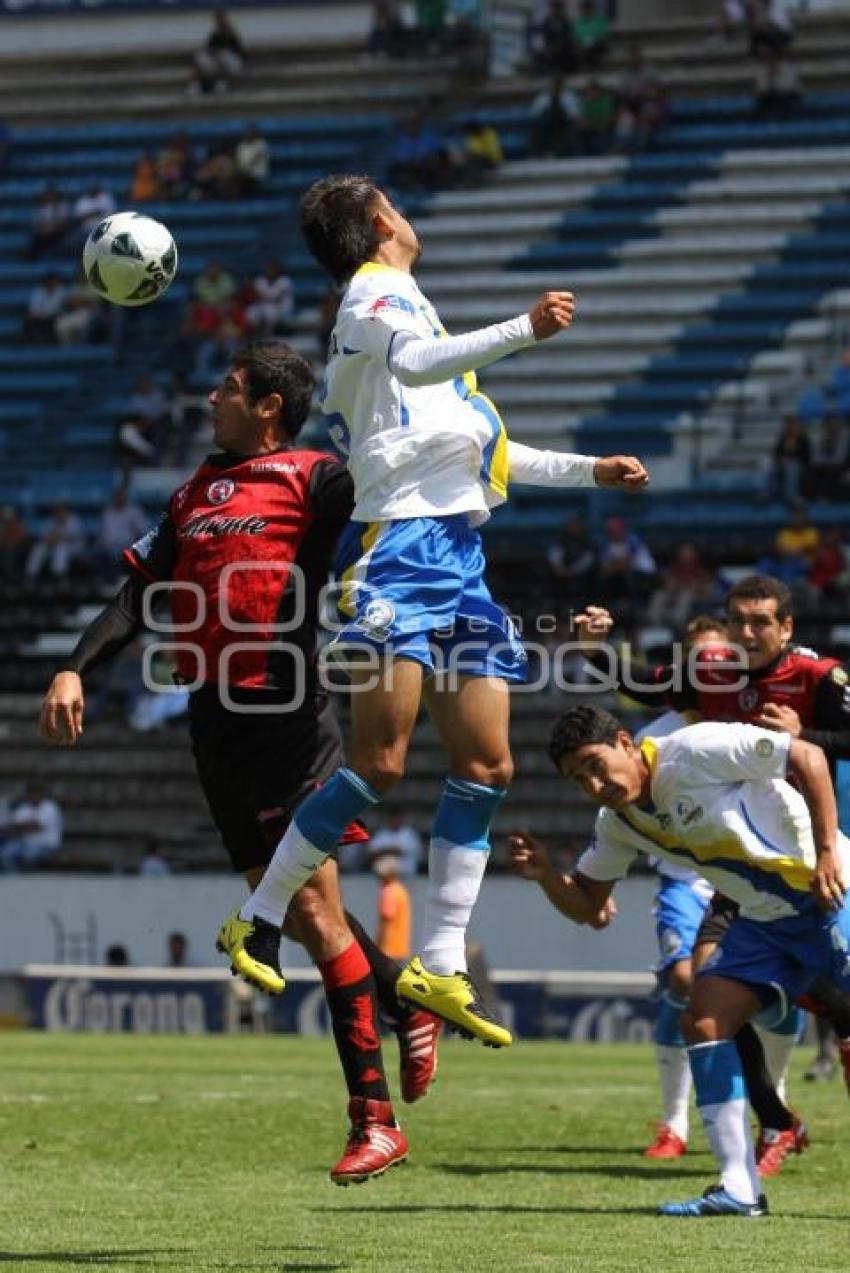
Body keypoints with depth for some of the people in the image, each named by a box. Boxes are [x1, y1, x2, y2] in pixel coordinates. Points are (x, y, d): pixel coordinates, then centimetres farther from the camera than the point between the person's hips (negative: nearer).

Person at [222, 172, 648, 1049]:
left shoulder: (392, 303, 29)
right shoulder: (375, 292, 0)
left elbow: (474, 446, 36)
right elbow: (417, 359, -25)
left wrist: (591, 470, 34)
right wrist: (523, 330, -35)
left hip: (457, 555, 10)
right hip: (402, 545, -9)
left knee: (485, 766, 2)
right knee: (379, 762, -13)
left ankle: (440, 967, 4)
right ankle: (258, 921, -1)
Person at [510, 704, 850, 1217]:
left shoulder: (693, 751, -19)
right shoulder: (618, 823, 5)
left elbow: (809, 758, -18)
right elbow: (589, 908, 13)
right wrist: (545, 874, -8)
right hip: (765, 920, 8)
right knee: (703, 1019, -6)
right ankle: (739, 1189, -5)